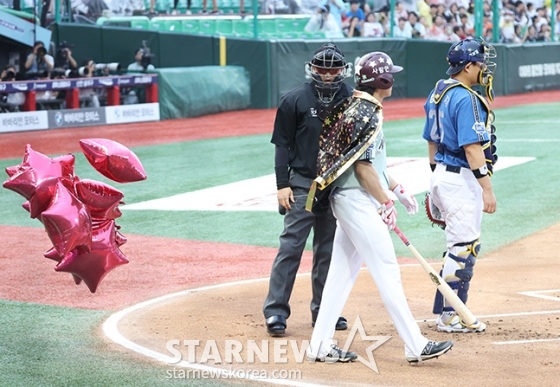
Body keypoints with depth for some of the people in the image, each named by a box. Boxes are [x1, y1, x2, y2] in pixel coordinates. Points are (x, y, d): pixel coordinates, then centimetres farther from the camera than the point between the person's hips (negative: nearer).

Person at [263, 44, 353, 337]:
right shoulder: (295, 100, -4)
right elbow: (282, 145, -1)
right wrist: (282, 185, -7)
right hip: (302, 184, -3)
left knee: (329, 250, 10)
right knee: (291, 246, -6)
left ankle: (324, 310, 19)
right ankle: (275, 311, -4)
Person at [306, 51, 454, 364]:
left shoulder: (355, 108, 14)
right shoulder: (367, 114, -16)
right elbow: (363, 167, -20)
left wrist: (398, 188, 22)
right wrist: (386, 202, -13)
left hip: (348, 200, 10)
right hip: (359, 200, -10)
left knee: (342, 272, 10)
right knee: (387, 271, -7)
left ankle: (321, 345, 11)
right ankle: (416, 346, -4)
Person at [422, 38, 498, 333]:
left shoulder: (439, 93, 11)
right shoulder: (466, 99, -18)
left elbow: (431, 141, 17)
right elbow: (472, 147, -22)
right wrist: (487, 189, -21)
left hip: (443, 175, 10)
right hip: (462, 180, -10)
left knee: (459, 245, 17)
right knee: (464, 247, -4)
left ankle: (444, 309, 20)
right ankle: (450, 317, 0)